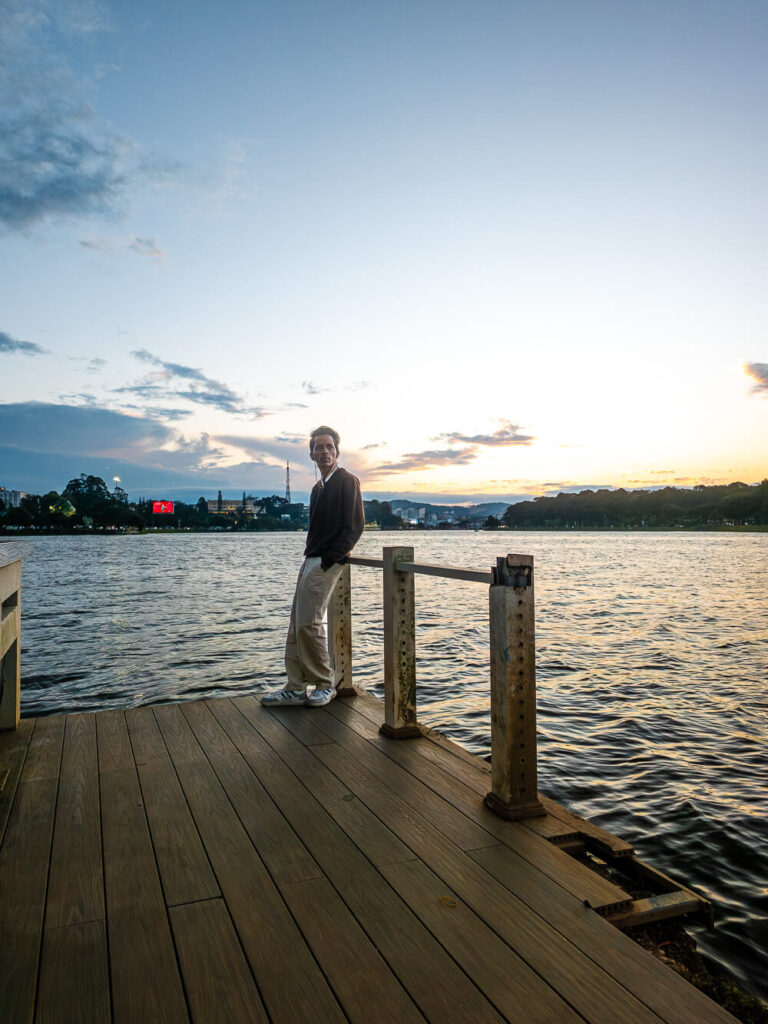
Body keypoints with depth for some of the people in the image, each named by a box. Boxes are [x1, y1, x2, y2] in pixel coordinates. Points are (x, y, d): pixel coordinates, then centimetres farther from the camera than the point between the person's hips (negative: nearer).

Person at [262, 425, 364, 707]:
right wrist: (309, 558, 8)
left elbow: (354, 527, -13)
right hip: (311, 561, 9)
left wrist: (328, 560, -15)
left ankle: (325, 685, 8)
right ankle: (296, 689, 14)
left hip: (326, 563, -9)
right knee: (297, 625, 7)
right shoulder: (319, 487, 20)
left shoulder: (347, 481, -6)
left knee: (308, 623, -9)